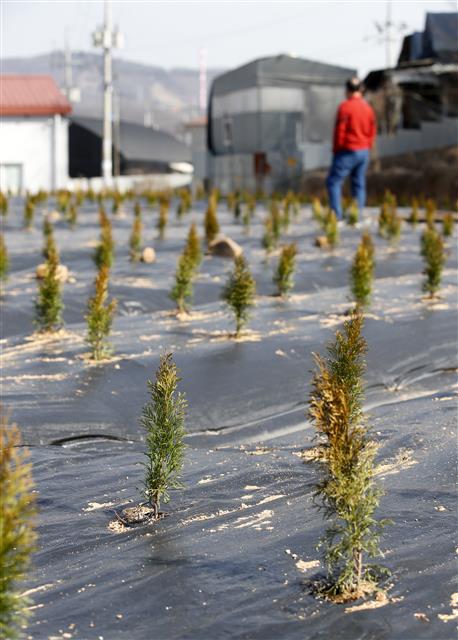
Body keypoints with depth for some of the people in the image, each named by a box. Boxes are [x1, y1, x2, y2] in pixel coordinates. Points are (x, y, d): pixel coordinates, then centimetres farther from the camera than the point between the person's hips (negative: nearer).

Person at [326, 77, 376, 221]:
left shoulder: (345, 107, -13)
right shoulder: (368, 108, 7)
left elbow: (340, 131, -13)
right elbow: (372, 131, 10)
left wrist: (336, 149, -1)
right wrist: (366, 147, 18)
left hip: (347, 151, -7)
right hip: (364, 152, 7)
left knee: (333, 181, 0)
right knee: (359, 184, 10)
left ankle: (337, 214, -9)